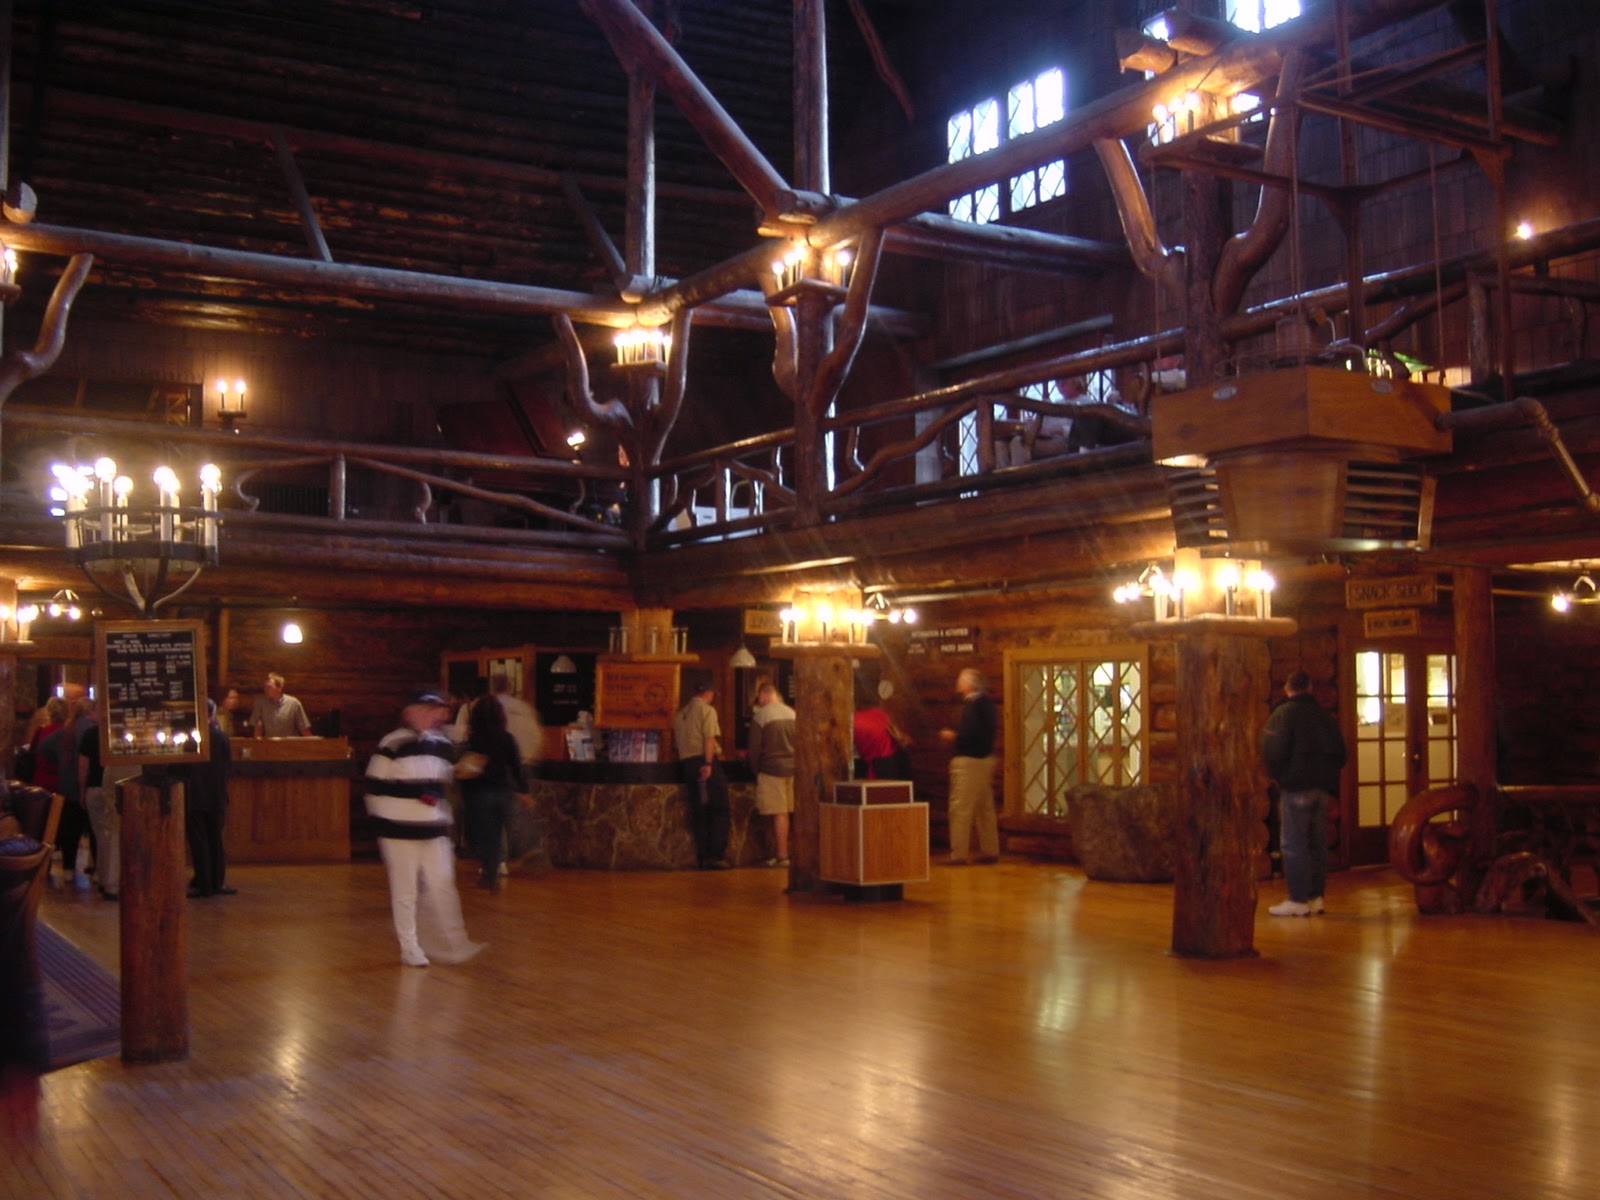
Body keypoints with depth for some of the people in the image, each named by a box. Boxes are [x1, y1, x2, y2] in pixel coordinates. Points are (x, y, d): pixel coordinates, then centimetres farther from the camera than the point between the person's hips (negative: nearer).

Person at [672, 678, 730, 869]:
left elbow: (676, 741, 19)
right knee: (718, 810, -2)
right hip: (704, 760, -7)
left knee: (698, 812, 8)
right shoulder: (707, 710, -4)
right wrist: (708, 763, -22)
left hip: (686, 763, 7)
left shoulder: (680, 714, 16)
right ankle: (716, 855, -9)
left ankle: (702, 857, 7)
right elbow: (709, 738, -16)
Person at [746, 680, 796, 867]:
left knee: (779, 814, -3)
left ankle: (782, 856, -2)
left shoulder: (759, 716, -8)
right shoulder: (792, 713, 7)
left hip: (771, 769, -5)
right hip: (793, 767, 5)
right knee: (786, 812, 10)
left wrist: (755, 770, 7)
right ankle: (781, 852, 14)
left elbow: (754, 748, -6)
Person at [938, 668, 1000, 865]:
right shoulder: (985, 701, 12)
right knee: (985, 808, 13)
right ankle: (990, 851, 18)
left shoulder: (971, 704, -16)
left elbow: (972, 732, -25)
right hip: (985, 758, 10)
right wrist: (957, 735, 13)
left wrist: (953, 736, -8)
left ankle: (958, 854, -7)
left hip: (968, 761, -10)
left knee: (960, 809, -7)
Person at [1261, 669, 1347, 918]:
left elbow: (1272, 751, -16)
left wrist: (1276, 776, 0)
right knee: (1317, 843, 11)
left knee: (1293, 844, -4)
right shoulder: (1325, 716, 13)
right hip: (1323, 788, 7)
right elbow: (1340, 753, 14)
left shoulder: (1283, 714, -8)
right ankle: (1316, 897, 14)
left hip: (1296, 787, -7)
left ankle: (1298, 900, -6)